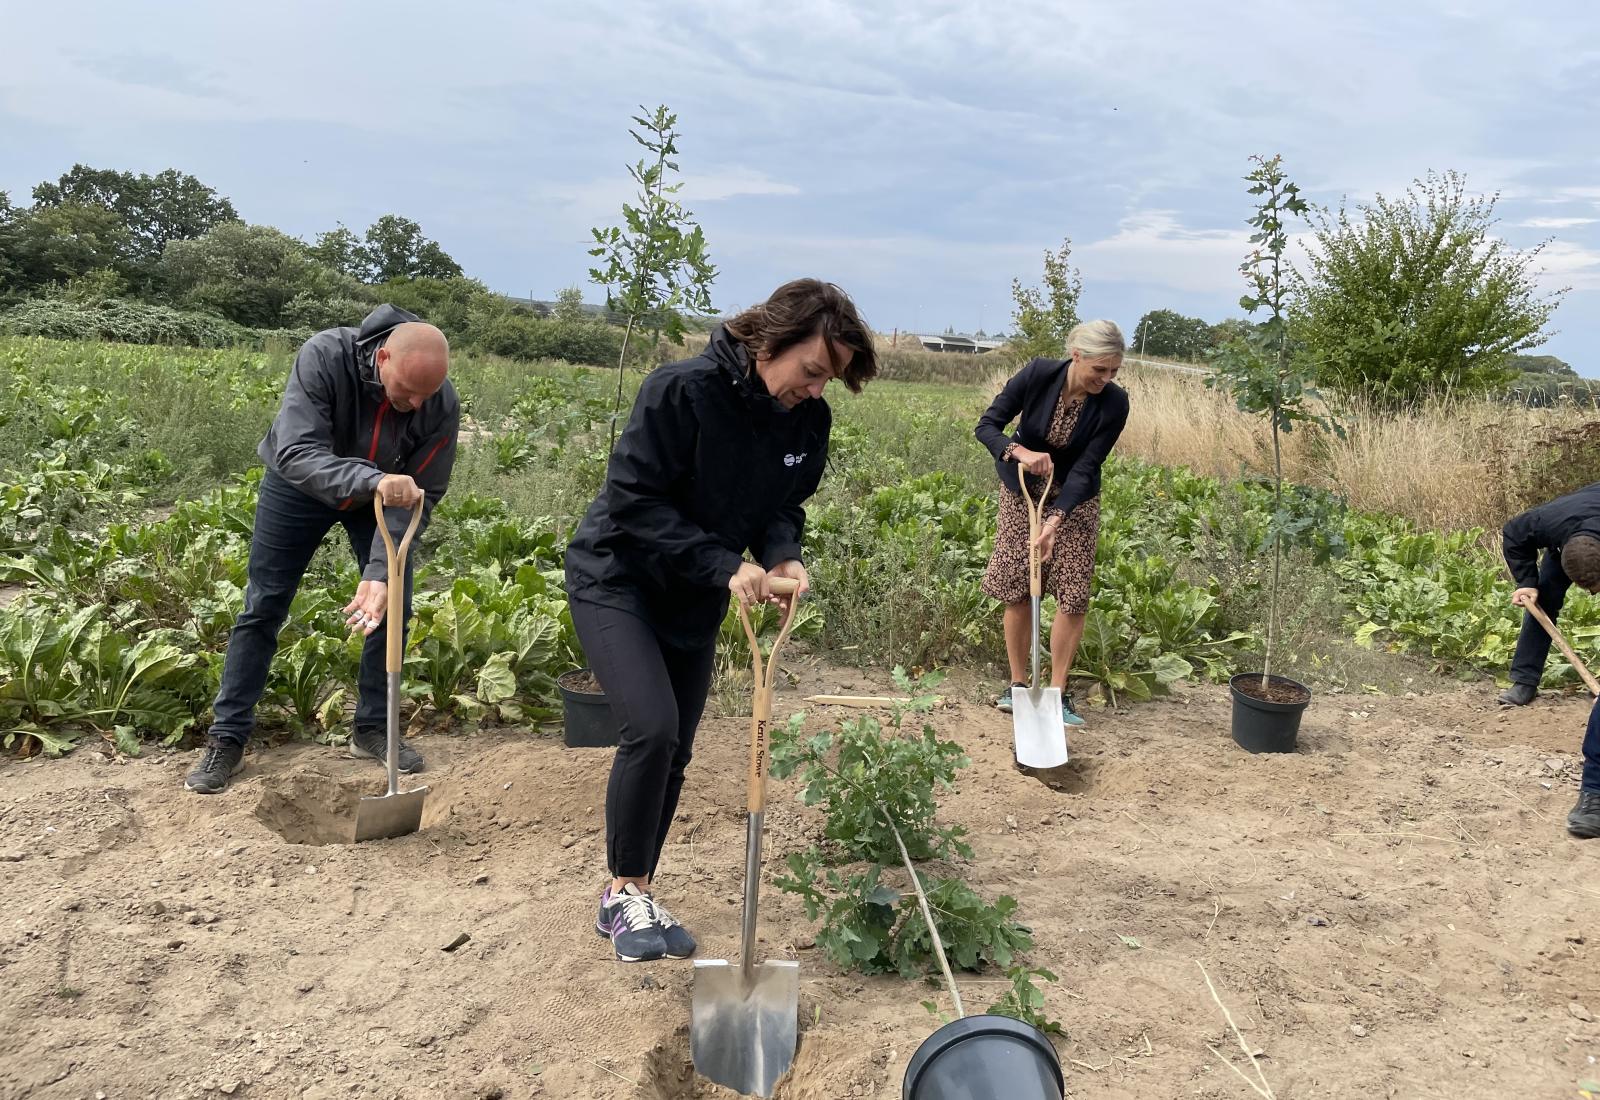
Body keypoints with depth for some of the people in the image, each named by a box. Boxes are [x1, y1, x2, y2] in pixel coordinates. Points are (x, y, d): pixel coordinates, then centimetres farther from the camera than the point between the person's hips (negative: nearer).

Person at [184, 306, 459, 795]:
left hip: (386, 493, 2)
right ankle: (227, 740, 10)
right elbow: (296, 453, -45)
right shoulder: (324, 357, -38)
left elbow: (421, 496, -24)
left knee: (392, 606, -1)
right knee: (263, 608, 1)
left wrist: (380, 572, -35)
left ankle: (373, 729, 17)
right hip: (299, 483, -2)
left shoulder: (442, 405, -30)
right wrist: (374, 480, -63)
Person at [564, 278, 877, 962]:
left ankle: (634, 895, 25)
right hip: (616, 579, -6)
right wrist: (724, 567, -32)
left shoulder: (808, 420, -7)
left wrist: (782, 557, -18)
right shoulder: (682, 391, -26)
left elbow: (784, 507, 4)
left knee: (673, 752, 8)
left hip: (695, 602, 7)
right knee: (650, 729, -21)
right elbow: (634, 501, -26)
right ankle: (624, 892, 0)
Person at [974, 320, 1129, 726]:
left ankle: (1057, 693, 5)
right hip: (1022, 491, 0)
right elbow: (987, 426, -18)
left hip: (1075, 499, 0)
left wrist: (1055, 519, -34)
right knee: (1016, 591, -1)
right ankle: (1017, 684, 12)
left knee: (1073, 596, -6)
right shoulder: (1038, 374, -22)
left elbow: (1085, 468, -21)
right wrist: (1020, 451, -38)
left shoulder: (1114, 403, -21)